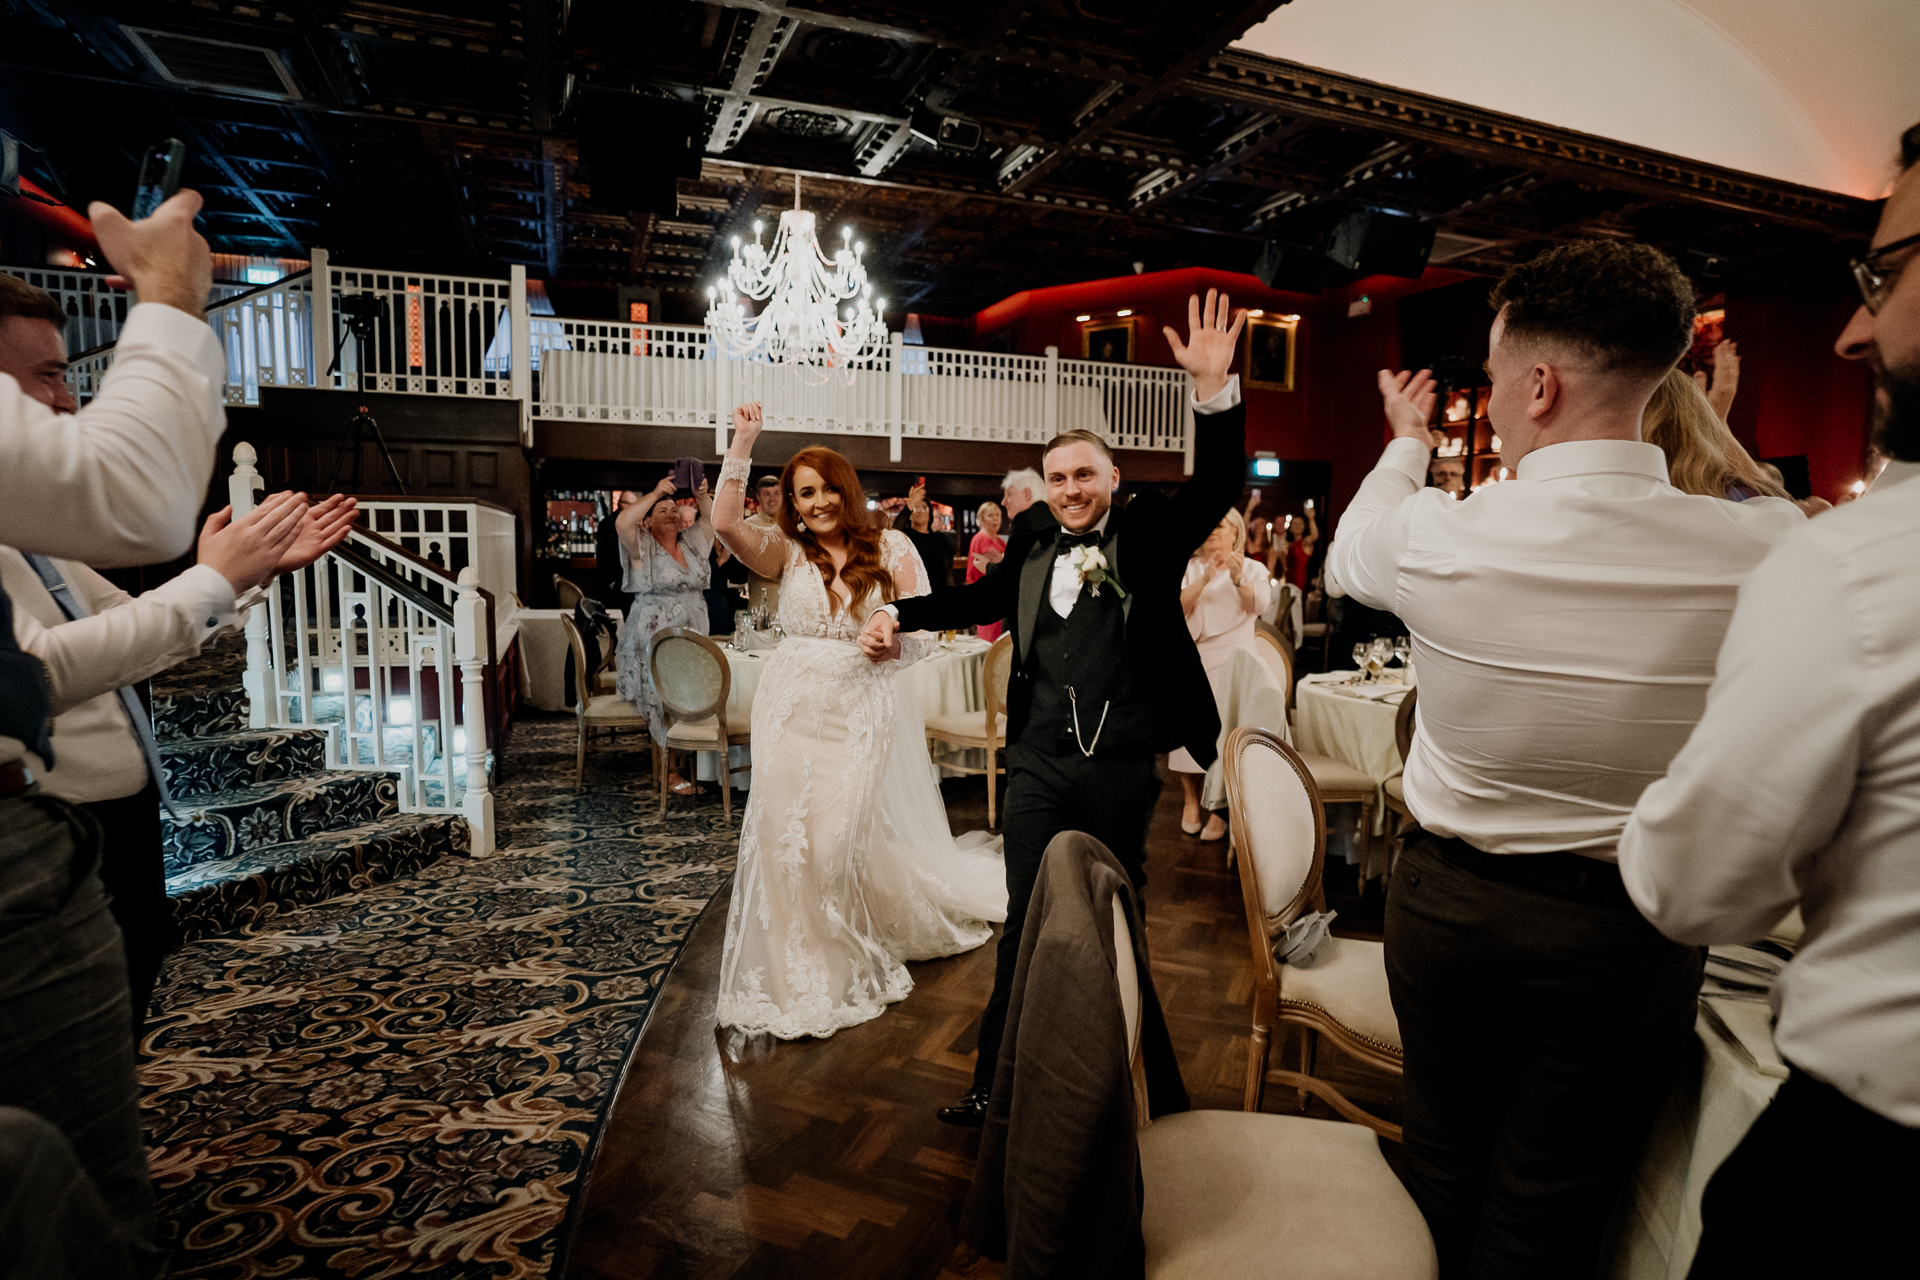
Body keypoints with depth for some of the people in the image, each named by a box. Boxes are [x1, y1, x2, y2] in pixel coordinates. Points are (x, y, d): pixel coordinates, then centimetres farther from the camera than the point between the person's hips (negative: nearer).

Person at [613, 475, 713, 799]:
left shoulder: (691, 543, 13)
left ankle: (682, 761, 14)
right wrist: (655, 492, -21)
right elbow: (622, 522, -22)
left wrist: (702, 496, -11)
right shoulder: (643, 546, -4)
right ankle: (668, 774, -2)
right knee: (661, 702, -8)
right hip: (654, 636, -5)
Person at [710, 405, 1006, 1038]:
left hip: (861, 711, -1)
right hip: (791, 708, 2)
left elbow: (924, 635, 0)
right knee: (785, 838, 3)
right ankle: (797, 979, 23)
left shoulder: (892, 547, 1)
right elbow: (726, 522, -15)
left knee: (840, 839, 2)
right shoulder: (788, 553, 3)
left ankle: (843, 971, 31)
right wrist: (742, 445, -17)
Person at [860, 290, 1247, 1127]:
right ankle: (997, 1078, 20)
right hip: (1040, 761, 2)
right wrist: (897, 615, 16)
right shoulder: (1032, 547, 6)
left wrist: (1213, 387, -28)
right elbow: (982, 599, 22)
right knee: (1026, 921, 8)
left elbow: (1216, 488, -16)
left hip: (1123, 765, -2)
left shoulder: (1148, 534, -2)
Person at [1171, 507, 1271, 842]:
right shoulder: (1189, 568, 11)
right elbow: (1179, 605, -8)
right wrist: (1205, 579, -24)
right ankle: (1190, 799, 14)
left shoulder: (1251, 568, 8)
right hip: (1191, 661, 2)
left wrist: (1238, 579, -33)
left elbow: (1259, 603, -13)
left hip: (1231, 662, -1)